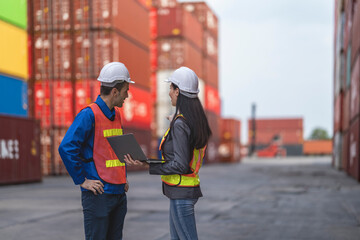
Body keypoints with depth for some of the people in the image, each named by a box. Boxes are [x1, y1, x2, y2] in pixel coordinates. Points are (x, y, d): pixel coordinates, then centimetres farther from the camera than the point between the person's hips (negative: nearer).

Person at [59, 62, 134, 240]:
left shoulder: (116, 114, 13)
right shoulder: (89, 115, -14)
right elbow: (66, 148, -20)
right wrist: (82, 180, -16)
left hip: (119, 192, 8)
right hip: (98, 194, -8)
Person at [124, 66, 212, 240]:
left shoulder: (180, 124, -20)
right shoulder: (197, 120, 8)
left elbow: (180, 166, -23)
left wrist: (147, 166, -21)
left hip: (181, 192, -10)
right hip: (186, 190, 10)